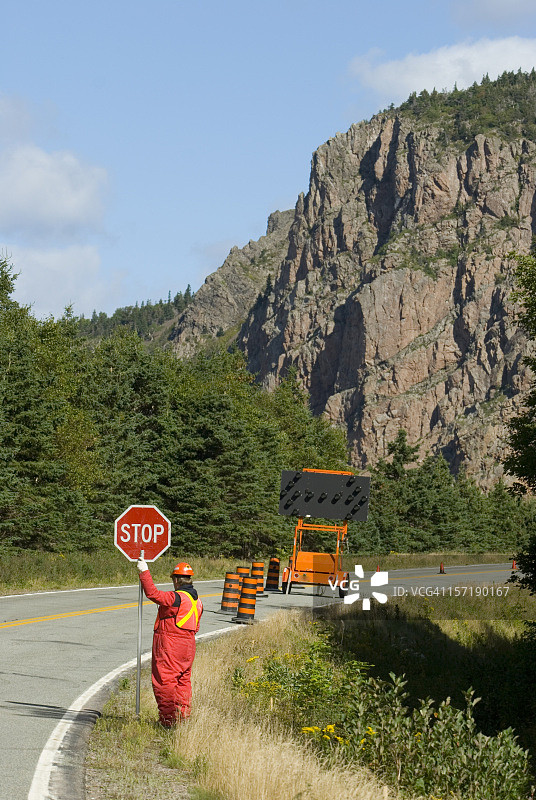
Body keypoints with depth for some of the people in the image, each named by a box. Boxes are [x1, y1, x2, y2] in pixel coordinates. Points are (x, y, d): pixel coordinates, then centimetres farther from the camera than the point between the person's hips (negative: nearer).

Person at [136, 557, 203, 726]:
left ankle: (169, 720, -4)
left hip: (169, 645, -9)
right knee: (183, 681, 15)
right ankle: (183, 717, 16)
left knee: (164, 681, -3)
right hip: (188, 644, 9)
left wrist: (144, 572, -20)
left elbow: (153, 594, -26)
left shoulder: (176, 598, -18)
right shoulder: (197, 601, 10)